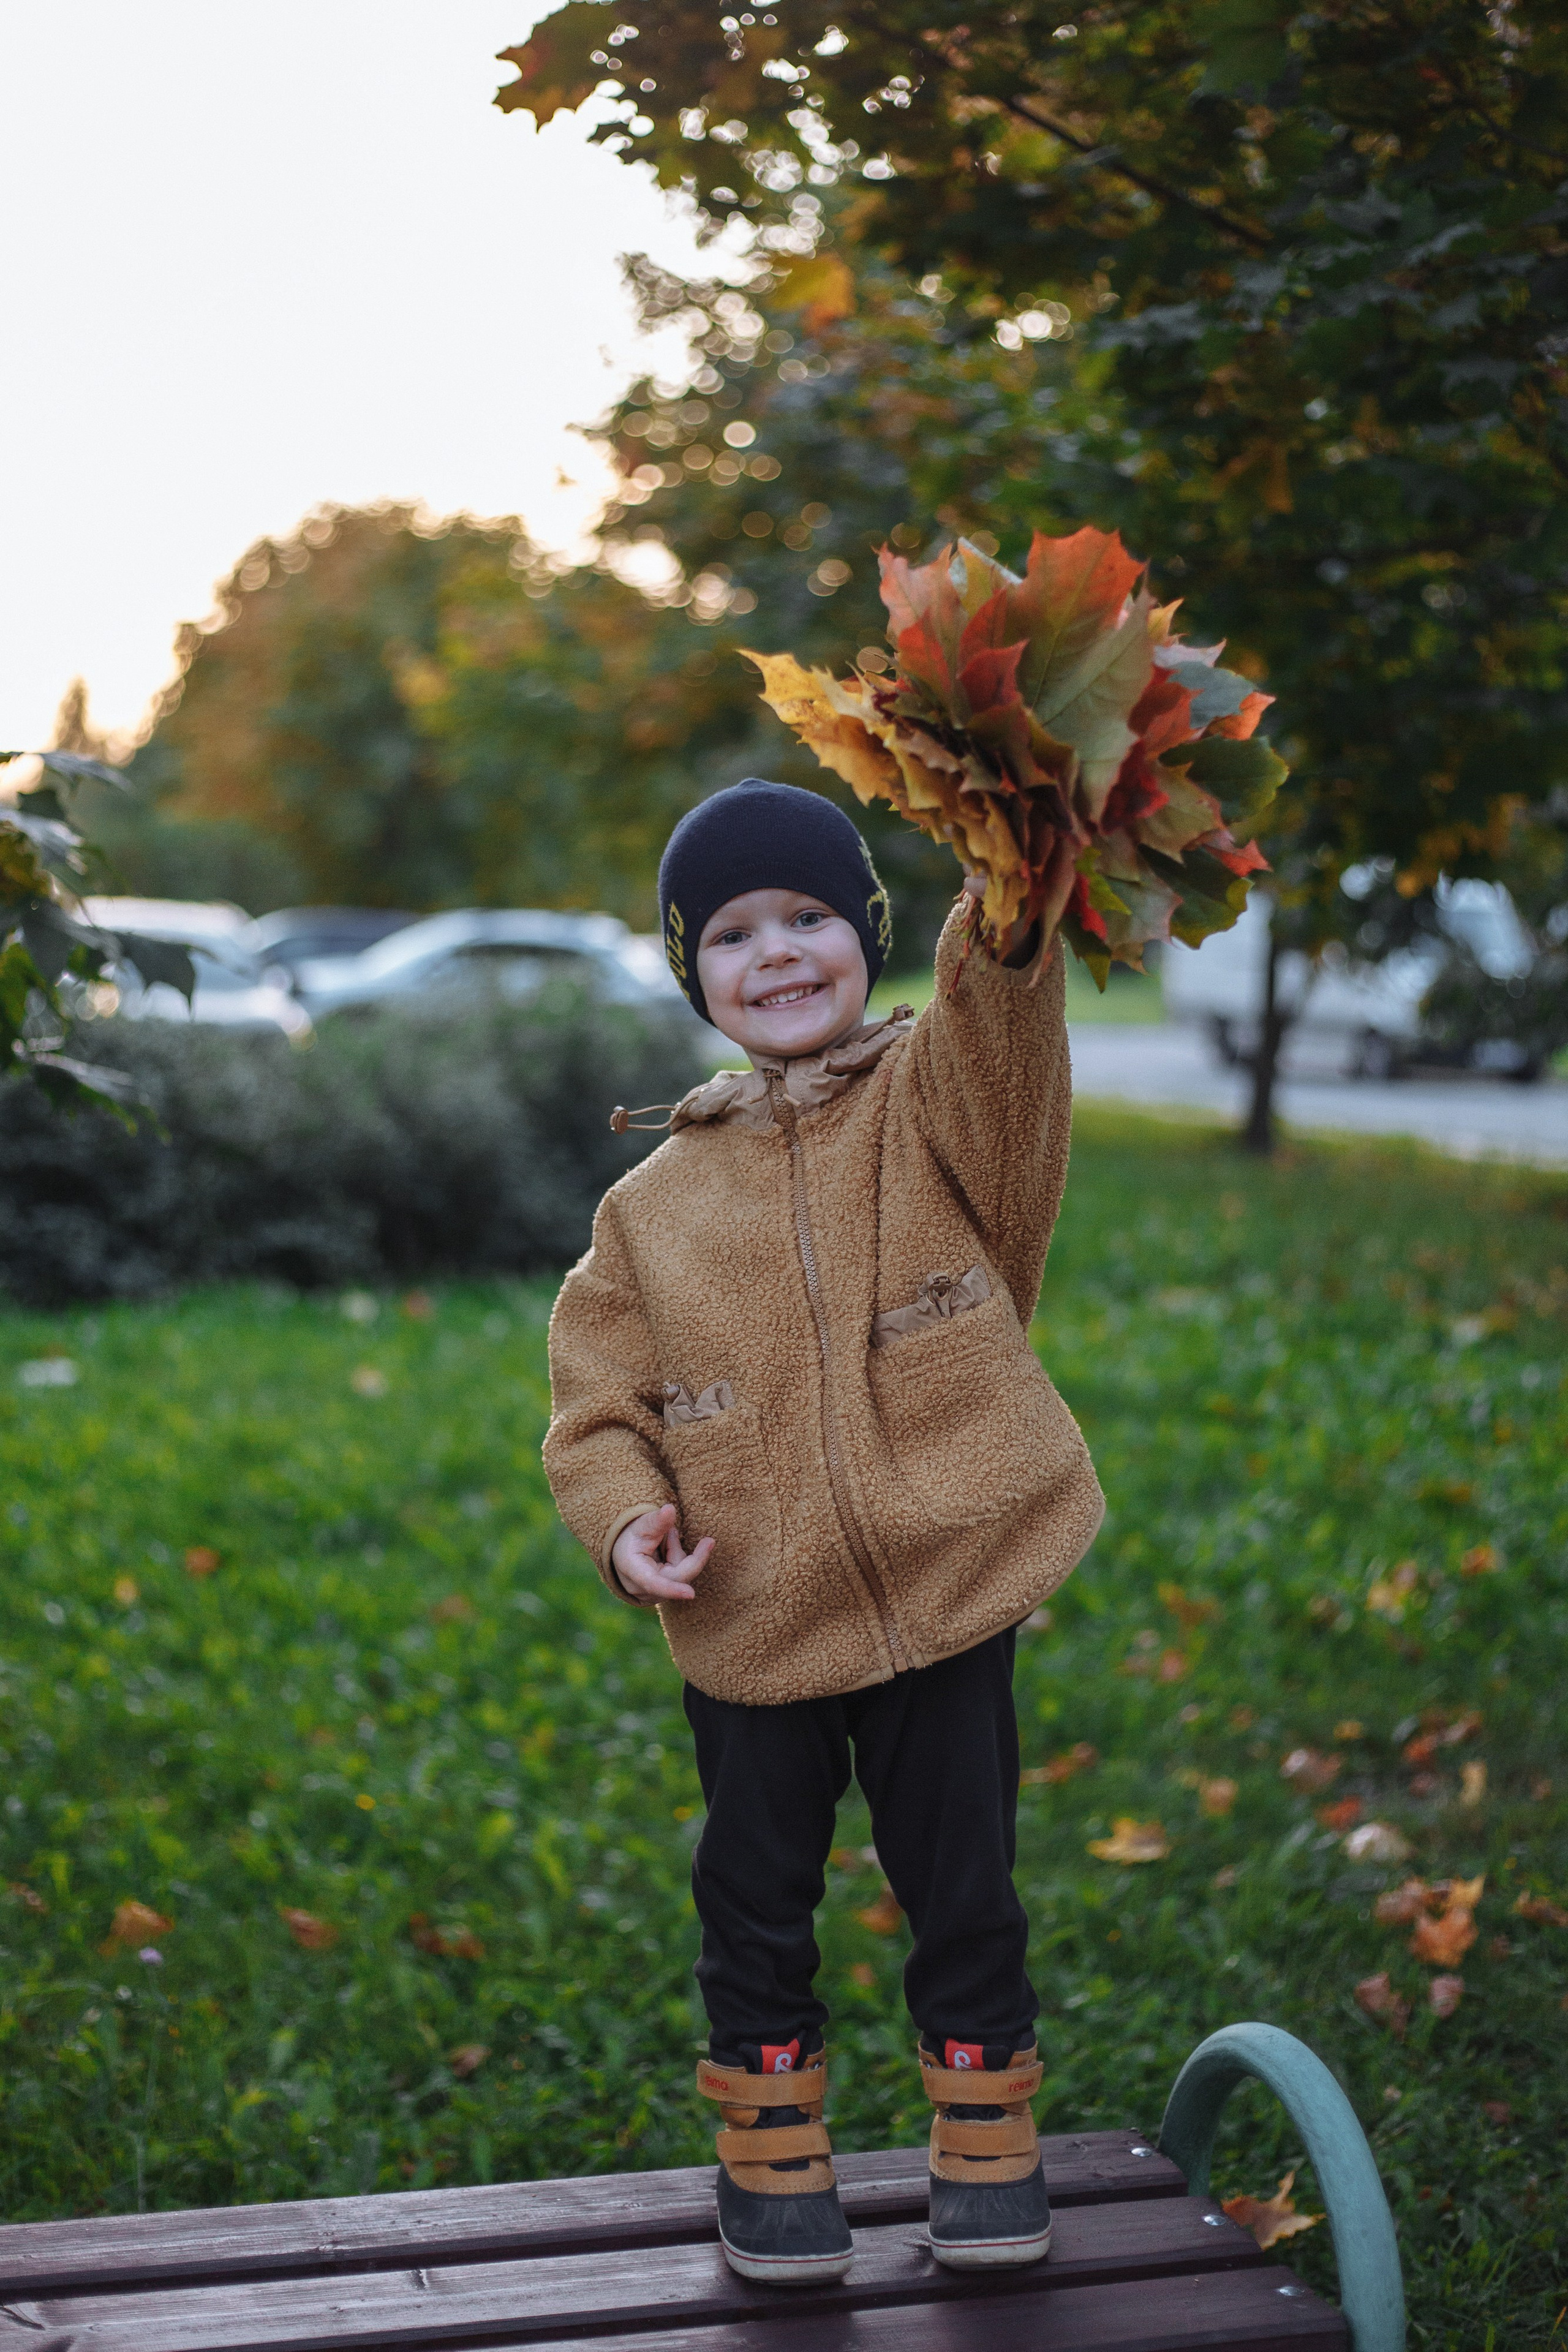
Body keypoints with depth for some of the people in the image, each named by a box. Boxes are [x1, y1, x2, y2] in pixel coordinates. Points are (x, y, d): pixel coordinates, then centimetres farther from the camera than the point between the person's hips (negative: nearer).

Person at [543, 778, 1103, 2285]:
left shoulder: (933, 1101, -2)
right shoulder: (658, 1201, 4)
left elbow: (995, 1012, -25)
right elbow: (598, 1389, 7)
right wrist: (622, 1513, -12)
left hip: (946, 1593, -2)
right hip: (750, 1626, 2)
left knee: (962, 1886, 11)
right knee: (756, 1900, 14)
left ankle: (986, 2134, 33)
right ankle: (771, 2146, 35)